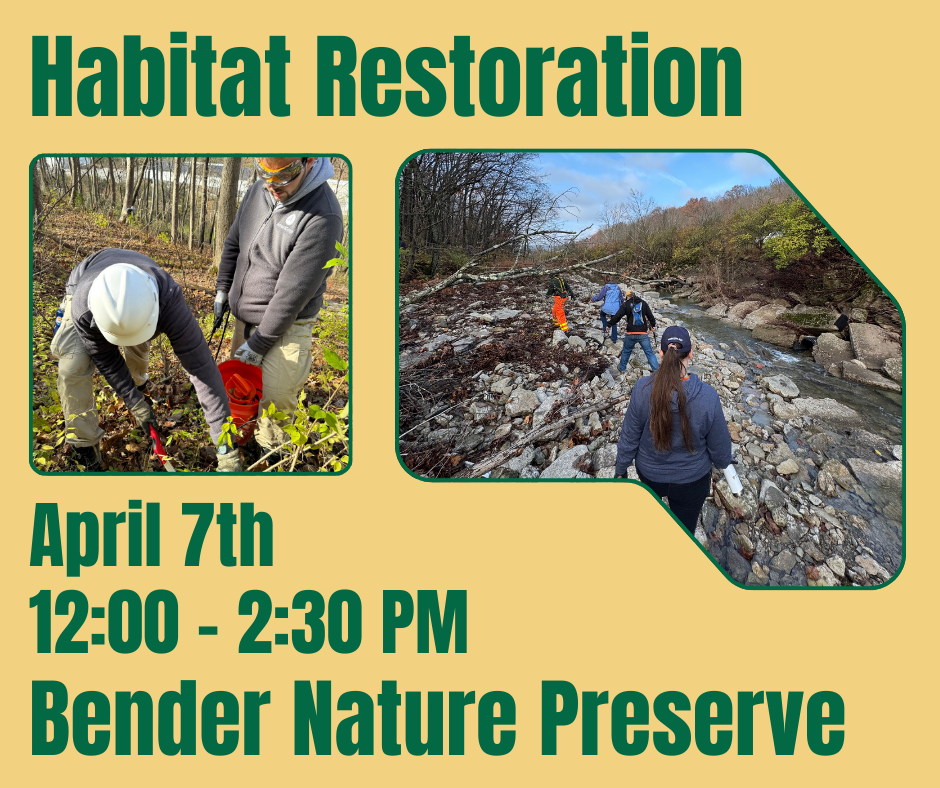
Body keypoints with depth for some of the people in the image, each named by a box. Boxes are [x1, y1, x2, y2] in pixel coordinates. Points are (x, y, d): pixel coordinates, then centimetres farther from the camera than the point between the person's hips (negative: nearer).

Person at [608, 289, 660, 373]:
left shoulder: (625, 305, 0)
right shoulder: (643, 303, 8)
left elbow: (617, 317, -8)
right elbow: (650, 316, 15)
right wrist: (653, 325, 31)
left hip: (631, 334, -1)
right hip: (643, 334, 1)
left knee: (626, 351, 18)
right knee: (649, 352, 4)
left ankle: (622, 368, 30)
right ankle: (656, 370, -1)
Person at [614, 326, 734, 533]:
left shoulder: (643, 389, -25)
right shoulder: (707, 397, -28)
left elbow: (629, 438, -13)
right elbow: (719, 446, -12)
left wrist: (621, 469, 5)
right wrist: (724, 462, 11)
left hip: (649, 475, 2)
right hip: (692, 480, -2)